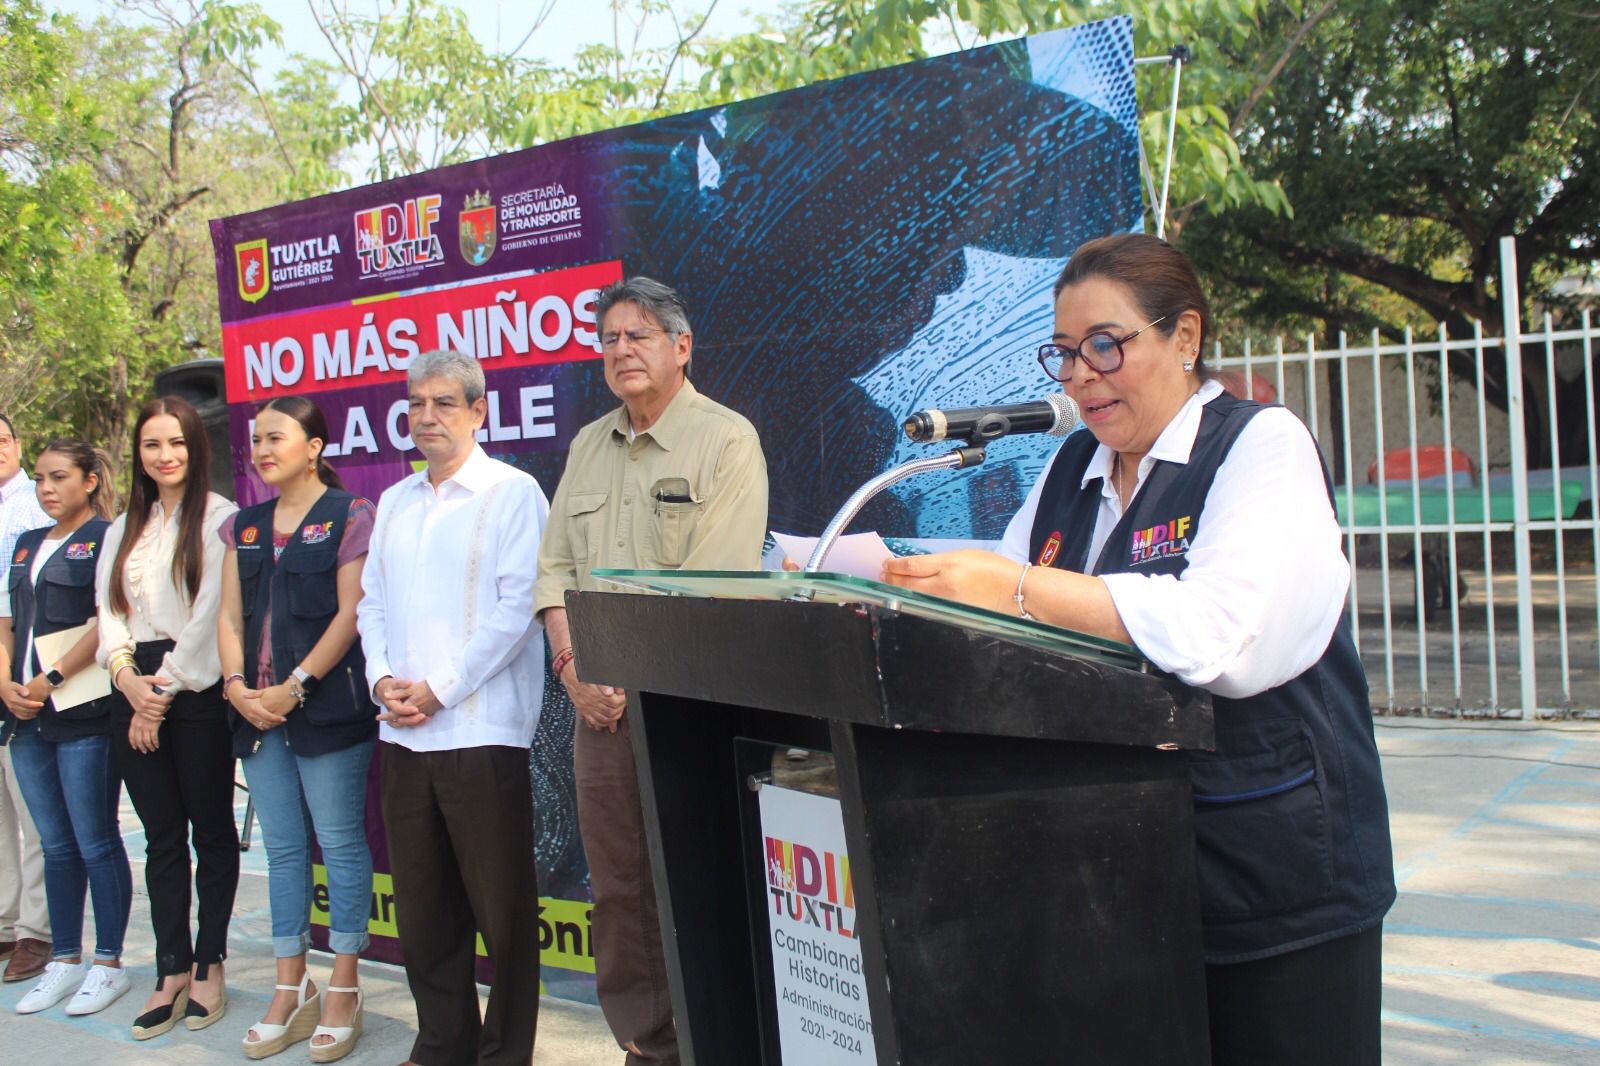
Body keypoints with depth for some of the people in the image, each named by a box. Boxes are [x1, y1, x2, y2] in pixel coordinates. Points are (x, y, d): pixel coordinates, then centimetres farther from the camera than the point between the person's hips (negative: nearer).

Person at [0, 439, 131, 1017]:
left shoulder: (107, 539, -3)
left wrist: (49, 680, -14)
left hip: (85, 714, -7)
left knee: (95, 841, -1)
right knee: (56, 844, 12)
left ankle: (108, 964, 8)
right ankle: (64, 962, 20)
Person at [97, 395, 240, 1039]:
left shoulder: (219, 518, -4)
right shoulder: (124, 529, 17)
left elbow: (210, 611, -11)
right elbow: (109, 610, 10)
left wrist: (166, 691, -10)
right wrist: (127, 675, -7)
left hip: (198, 690, -6)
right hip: (134, 691, 6)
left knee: (211, 831, 3)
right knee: (162, 837, 7)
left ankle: (209, 967, 13)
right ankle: (172, 974, 12)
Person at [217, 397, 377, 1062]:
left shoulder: (348, 516, -3)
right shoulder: (244, 527, 16)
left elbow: (350, 614, -9)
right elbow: (230, 615, 13)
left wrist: (296, 687, -14)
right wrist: (237, 684, -3)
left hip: (328, 705, -6)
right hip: (257, 708, 6)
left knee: (340, 843, -1)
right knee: (282, 848, 11)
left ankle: (343, 990, 9)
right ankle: (291, 990, 19)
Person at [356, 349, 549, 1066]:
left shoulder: (511, 493, -4)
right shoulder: (394, 503, 16)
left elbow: (515, 606, -12)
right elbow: (372, 602, 17)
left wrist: (439, 689, -14)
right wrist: (382, 678, -1)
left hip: (481, 731, -6)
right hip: (403, 735, 6)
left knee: (501, 907, 1)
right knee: (422, 906, 12)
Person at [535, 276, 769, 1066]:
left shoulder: (725, 440, -6)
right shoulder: (588, 447, 15)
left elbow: (717, 586, -15)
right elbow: (554, 567, 12)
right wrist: (574, 665, -4)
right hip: (600, 701, 6)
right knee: (616, 887, 10)